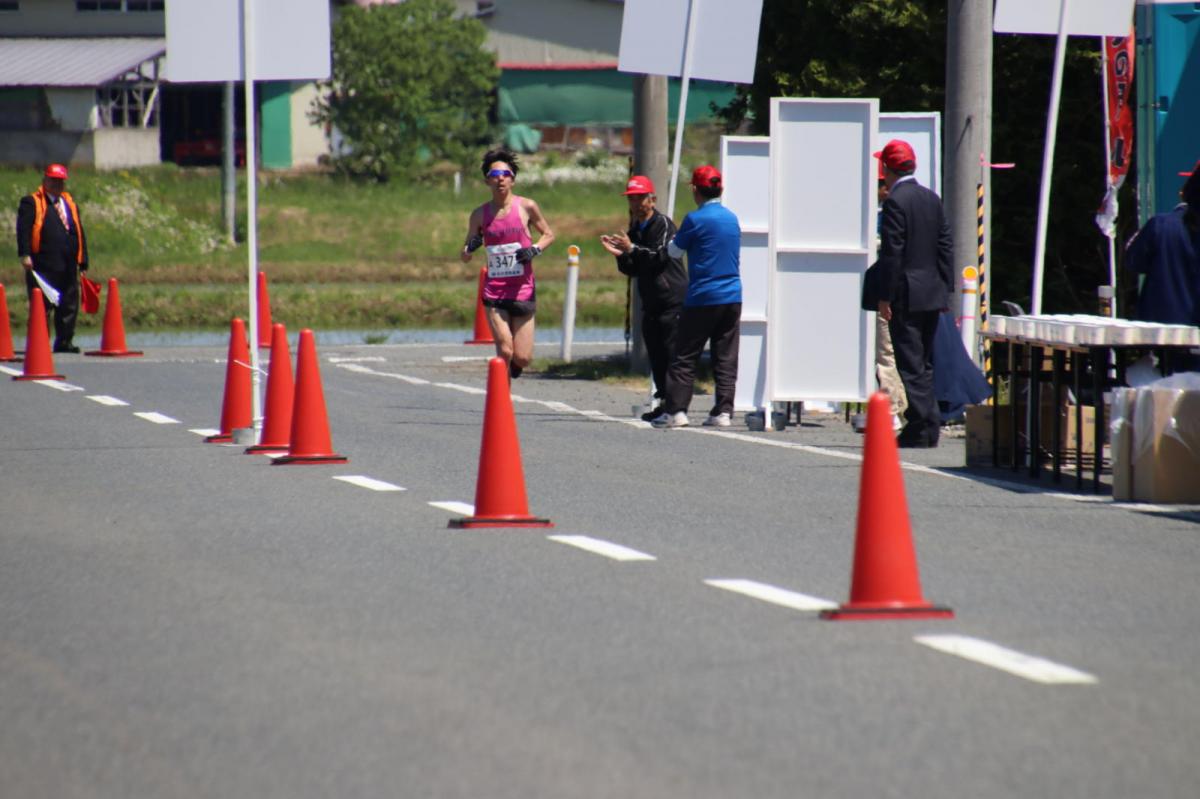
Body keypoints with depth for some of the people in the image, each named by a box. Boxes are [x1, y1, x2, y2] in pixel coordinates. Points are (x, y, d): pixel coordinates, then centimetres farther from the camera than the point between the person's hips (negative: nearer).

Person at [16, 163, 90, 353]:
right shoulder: (31, 203, 2)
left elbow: (80, 233, 22)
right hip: (43, 265, -6)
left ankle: (64, 341, 14)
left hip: (68, 266, 6)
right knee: (42, 305, -6)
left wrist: (82, 262, 18)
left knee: (69, 306, 6)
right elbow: (24, 230, -8)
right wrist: (25, 254, -19)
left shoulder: (70, 204, 22)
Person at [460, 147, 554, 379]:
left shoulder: (526, 207, -2)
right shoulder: (480, 214, 2)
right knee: (505, 351, -12)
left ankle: (512, 367, 35)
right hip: (494, 292, 0)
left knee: (522, 358, -1)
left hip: (523, 290, 0)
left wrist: (535, 249, -9)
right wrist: (471, 248, -14)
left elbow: (549, 235, 11)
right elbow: (464, 257, 10)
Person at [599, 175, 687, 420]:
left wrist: (632, 249, -22)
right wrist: (620, 254, 0)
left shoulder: (663, 224, -7)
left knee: (672, 353, -11)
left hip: (672, 299, -8)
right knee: (656, 355, 7)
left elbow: (660, 256, -19)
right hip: (651, 303, 8)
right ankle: (663, 402, 12)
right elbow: (633, 270, 18)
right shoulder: (635, 230, 18)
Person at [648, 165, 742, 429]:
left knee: (684, 357, 0)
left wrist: (675, 239, 22)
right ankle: (723, 411, 2)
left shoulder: (696, 219, -9)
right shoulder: (732, 218, 10)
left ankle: (675, 410, -3)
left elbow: (674, 251, 3)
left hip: (703, 298, -6)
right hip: (733, 298, 6)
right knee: (726, 359, 6)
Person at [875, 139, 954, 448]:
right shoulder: (932, 199, 11)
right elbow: (945, 246, 12)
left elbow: (892, 252, -16)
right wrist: (946, 289, 15)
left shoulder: (895, 202, -13)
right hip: (932, 294, 8)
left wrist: (885, 297, -13)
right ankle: (930, 428, 16)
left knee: (911, 364, -6)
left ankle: (919, 428, -7)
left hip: (906, 295, -8)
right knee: (924, 364, 15)